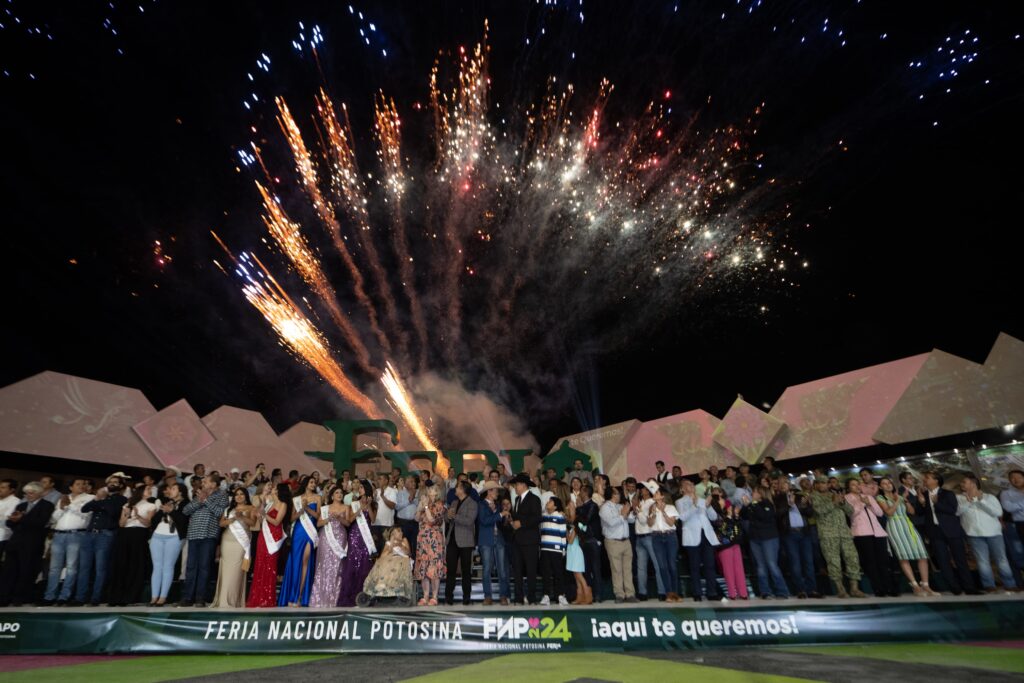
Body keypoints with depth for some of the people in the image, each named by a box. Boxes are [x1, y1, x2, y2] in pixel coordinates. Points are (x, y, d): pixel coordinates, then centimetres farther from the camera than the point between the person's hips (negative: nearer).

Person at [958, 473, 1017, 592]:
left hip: (993, 533, 1)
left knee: (1001, 559, 3)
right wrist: (968, 502, -14)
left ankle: (1010, 585, 13)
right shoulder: (959, 498, 10)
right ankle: (989, 586, -2)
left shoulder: (989, 497, 10)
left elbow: (998, 512, -3)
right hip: (974, 534, 0)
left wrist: (981, 500, -7)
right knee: (983, 560, -5)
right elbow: (957, 511, -4)